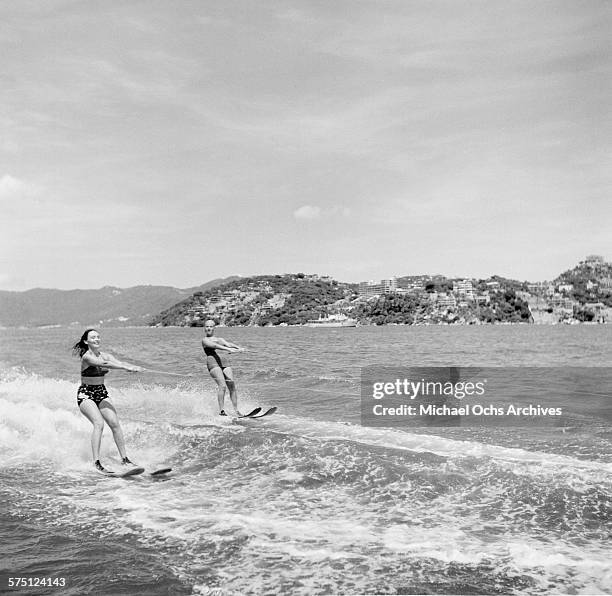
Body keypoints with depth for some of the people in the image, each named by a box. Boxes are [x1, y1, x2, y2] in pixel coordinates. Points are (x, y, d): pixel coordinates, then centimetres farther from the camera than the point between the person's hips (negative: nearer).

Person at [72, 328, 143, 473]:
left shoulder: (105, 355, 3)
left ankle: (124, 459, -2)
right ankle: (96, 462, -25)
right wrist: (126, 367, -42)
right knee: (99, 424, -24)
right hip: (85, 394, -6)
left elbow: (118, 362, -15)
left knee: (115, 423, -8)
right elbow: (103, 364, -32)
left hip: (101, 393, 6)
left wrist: (133, 367, -36)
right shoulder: (86, 357, -16)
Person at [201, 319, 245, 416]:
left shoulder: (219, 339, 28)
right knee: (222, 386, -21)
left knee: (232, 386, -8)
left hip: (224, 361, 5)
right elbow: (215, 346, -8)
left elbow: (228, 344, 9)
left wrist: (239, 348, -12)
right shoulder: (205, 340, 11)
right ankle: (221, 410, -19)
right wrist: (228, 349, -24)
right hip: (213, 362, -5)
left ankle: (236, 410, -7)